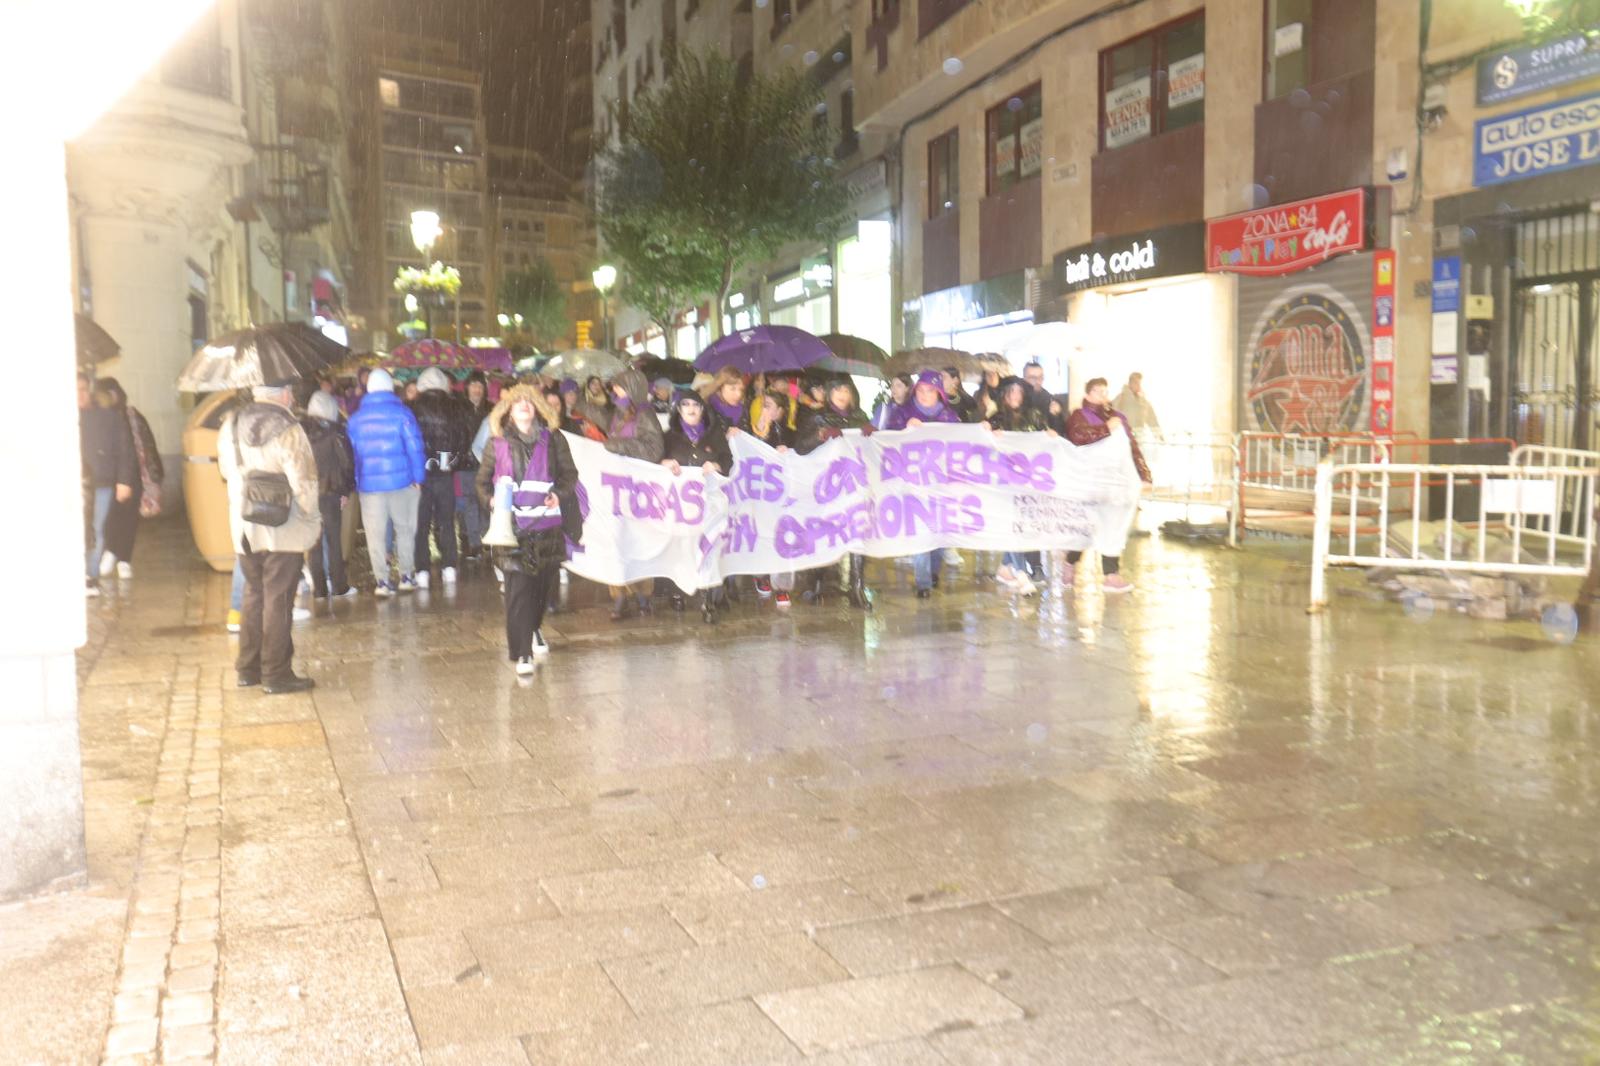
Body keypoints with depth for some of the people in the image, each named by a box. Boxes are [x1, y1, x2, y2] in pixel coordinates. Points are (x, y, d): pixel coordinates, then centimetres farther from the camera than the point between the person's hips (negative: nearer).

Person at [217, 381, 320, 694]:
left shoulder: (230, 426, 6)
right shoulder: (286, 429, -17)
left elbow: (228, 473, 15)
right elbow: (303, 481, -16)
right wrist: (311, 518, -4)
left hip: (243, 528, 7)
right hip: (283, 530, -6)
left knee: (254, 596, 18)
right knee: (278, 600, 1)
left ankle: (248, 668, 24)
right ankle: (276, 674, 6)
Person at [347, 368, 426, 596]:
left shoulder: (355, 419, 5)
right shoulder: (402, 413, -4)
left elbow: (352, 452, 7)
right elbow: (415, 447, -8)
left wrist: (355, 482, 12)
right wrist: (418, 477, -1)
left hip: (369, 484, 1)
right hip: (401, 482, -1)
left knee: (375, 535, 5)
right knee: (405, 530, 12)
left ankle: (383, 581, 2)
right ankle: (407, 576, 15)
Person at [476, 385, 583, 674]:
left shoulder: (552, 439, 7)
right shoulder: (497, 442, 6)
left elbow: (569, 473, 9)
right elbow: (482, 480, 10)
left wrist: (559, 494, -10)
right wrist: (491, 500, -10)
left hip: (547, 525, 2)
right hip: (512, 524, -2)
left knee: (545, 583, 12)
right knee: (518, 588, -8)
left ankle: (535, 629, 40)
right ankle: (522, 653, -4)